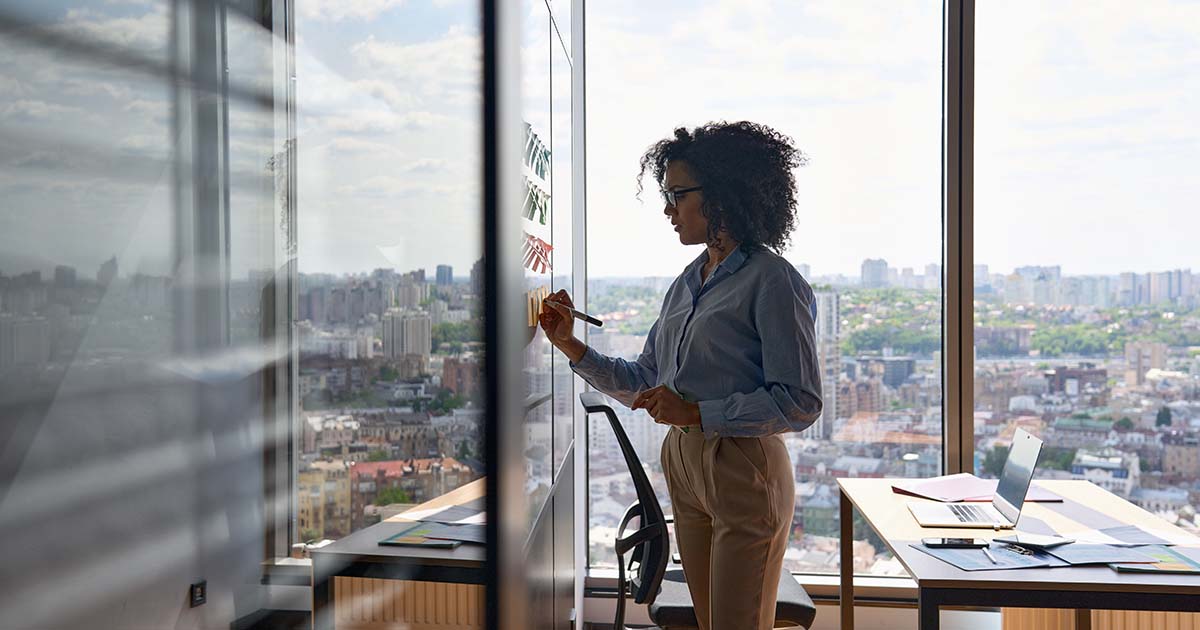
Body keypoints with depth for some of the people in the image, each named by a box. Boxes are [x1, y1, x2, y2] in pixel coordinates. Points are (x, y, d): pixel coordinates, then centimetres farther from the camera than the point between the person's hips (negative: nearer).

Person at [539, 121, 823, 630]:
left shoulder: (772, 282, -13)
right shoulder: (687, 283, 12)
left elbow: (799, 402, -17)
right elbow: (643, 383, 14)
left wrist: (697, 412, -21)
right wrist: (571, 346, 4)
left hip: (744, 471, -8)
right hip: (683, 465, 8)